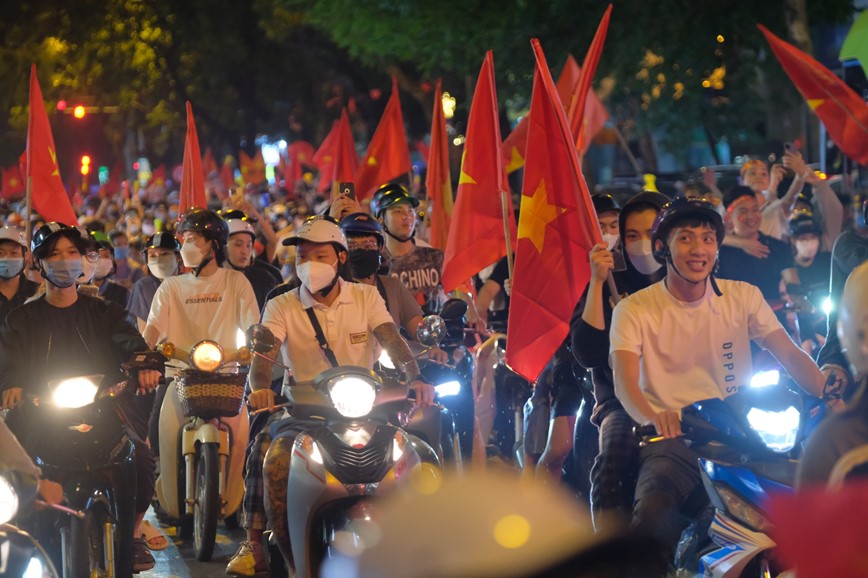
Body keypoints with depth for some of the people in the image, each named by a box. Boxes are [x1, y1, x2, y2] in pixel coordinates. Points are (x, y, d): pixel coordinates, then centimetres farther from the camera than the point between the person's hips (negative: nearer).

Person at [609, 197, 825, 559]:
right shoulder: (634, 310, 1)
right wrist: (652, 417, -37)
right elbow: (624, 380, -13)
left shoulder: (743, 296, 9)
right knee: (652, 514, -32)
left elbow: (790, 355, -1)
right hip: (671, 442, -3)